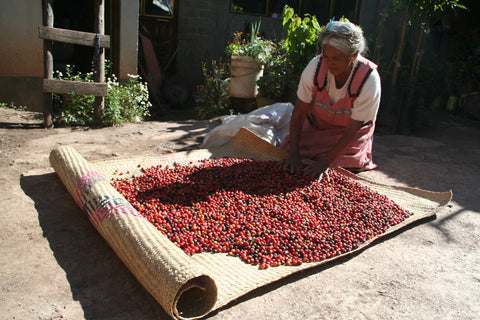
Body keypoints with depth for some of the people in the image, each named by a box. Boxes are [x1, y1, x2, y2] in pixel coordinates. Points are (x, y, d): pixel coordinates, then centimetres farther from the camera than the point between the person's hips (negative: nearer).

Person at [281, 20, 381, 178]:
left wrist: (326, 161, -30)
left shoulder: (369, 80, -30)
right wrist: (293, 153, -26)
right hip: (317, 124, 2)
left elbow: (353, 129, -25)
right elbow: (299, 111, -20)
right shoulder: (315, 66, -26)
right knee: (287, 150, -10)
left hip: (349, 132, -2)